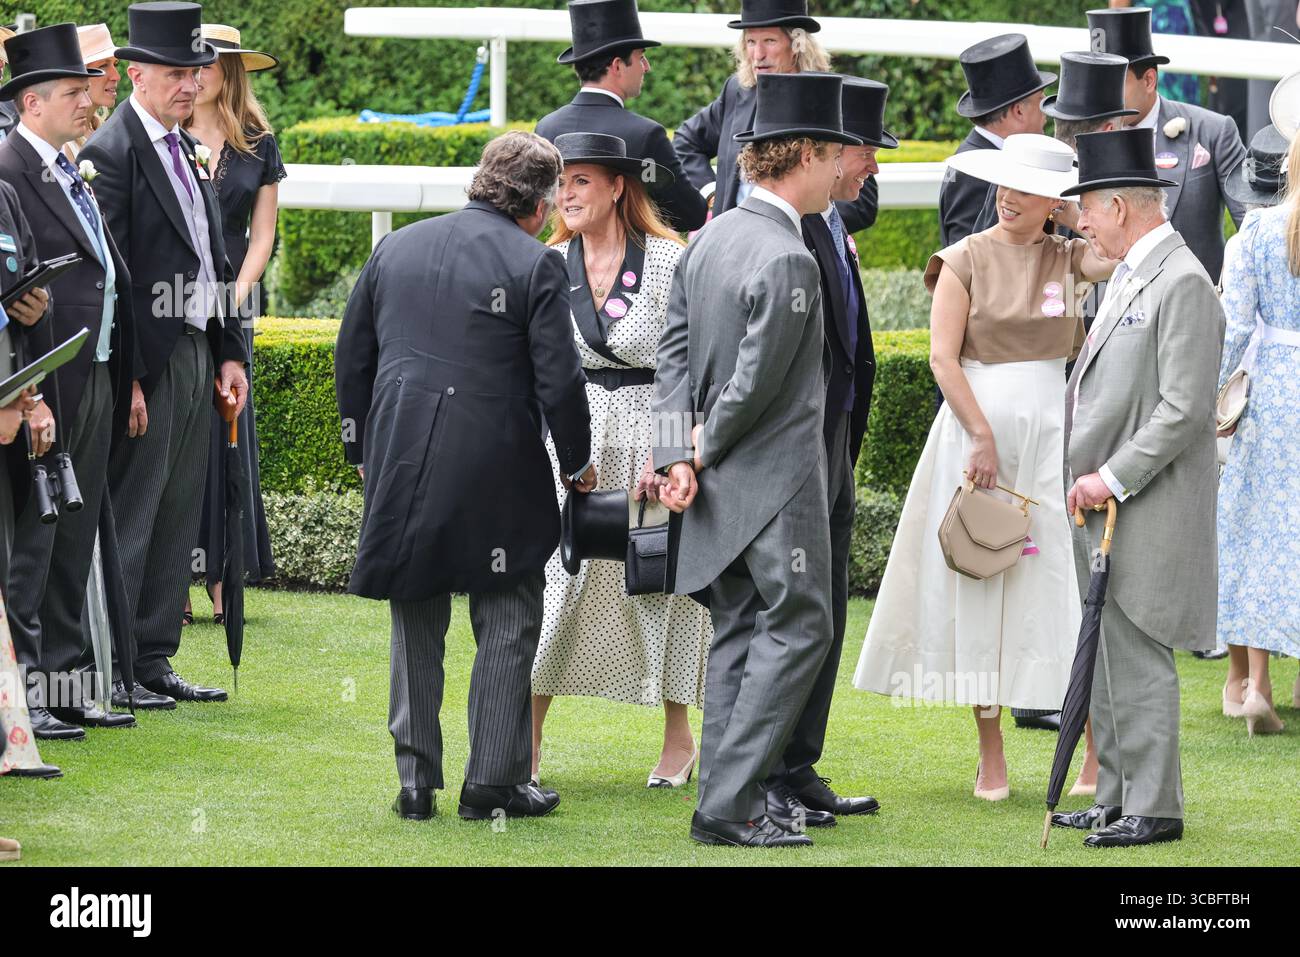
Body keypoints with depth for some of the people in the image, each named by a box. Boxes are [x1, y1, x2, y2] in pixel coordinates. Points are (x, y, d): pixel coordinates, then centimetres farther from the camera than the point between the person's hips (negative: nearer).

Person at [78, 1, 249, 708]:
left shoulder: (188, 151, 15)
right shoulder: (112, 152, -12)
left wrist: (229, 352, 13)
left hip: (196, 351, 9)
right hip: (147, 360, -9)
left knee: (178, 517, 11)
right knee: (132, 516, -4)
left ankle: (153, 660, 18)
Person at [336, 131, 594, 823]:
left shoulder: (395, 248, 8)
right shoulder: (536, 266, -8)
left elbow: (352, 358, 13)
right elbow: (558, 381, -9)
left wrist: (363, 449, 22)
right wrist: (577, 463, 6)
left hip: (402, 467, 4)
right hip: (498, 473, -4)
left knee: (415, 627, 12)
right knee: (507, 625, 5)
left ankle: (415, 781, 11)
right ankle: (493, 784, 4)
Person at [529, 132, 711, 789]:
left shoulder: (667, 262, -7)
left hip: (651, 438, -3)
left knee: (658, 583, 6)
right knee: (550, 582, -4)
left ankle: (679, 736, 20)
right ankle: (525, 743, 0)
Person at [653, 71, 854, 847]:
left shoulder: (712, 238, 9)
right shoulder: (788, 261, -20)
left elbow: (675, 348, 8)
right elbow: (758, 382, -20)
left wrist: (678, 455, 1)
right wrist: (702, 452, -5)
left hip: (721, 486, 9)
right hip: (777, 475, -9)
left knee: (739, 631, 13)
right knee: (797, 626, -4)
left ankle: (733, 795, 13)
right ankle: (731, 803, -9)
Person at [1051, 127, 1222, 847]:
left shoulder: (1183, 284, -15)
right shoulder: (1129, 275, 17)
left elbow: (1183, 409, -21)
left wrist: (1113, 477, -19)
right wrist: (1087, 477, 14)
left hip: (1145, 513, -10)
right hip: (1103, 506, 10)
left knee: (1136, 656, -7)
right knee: (1107, 661, 13)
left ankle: (1155, 808, -2)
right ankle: (1117, 800, 20)